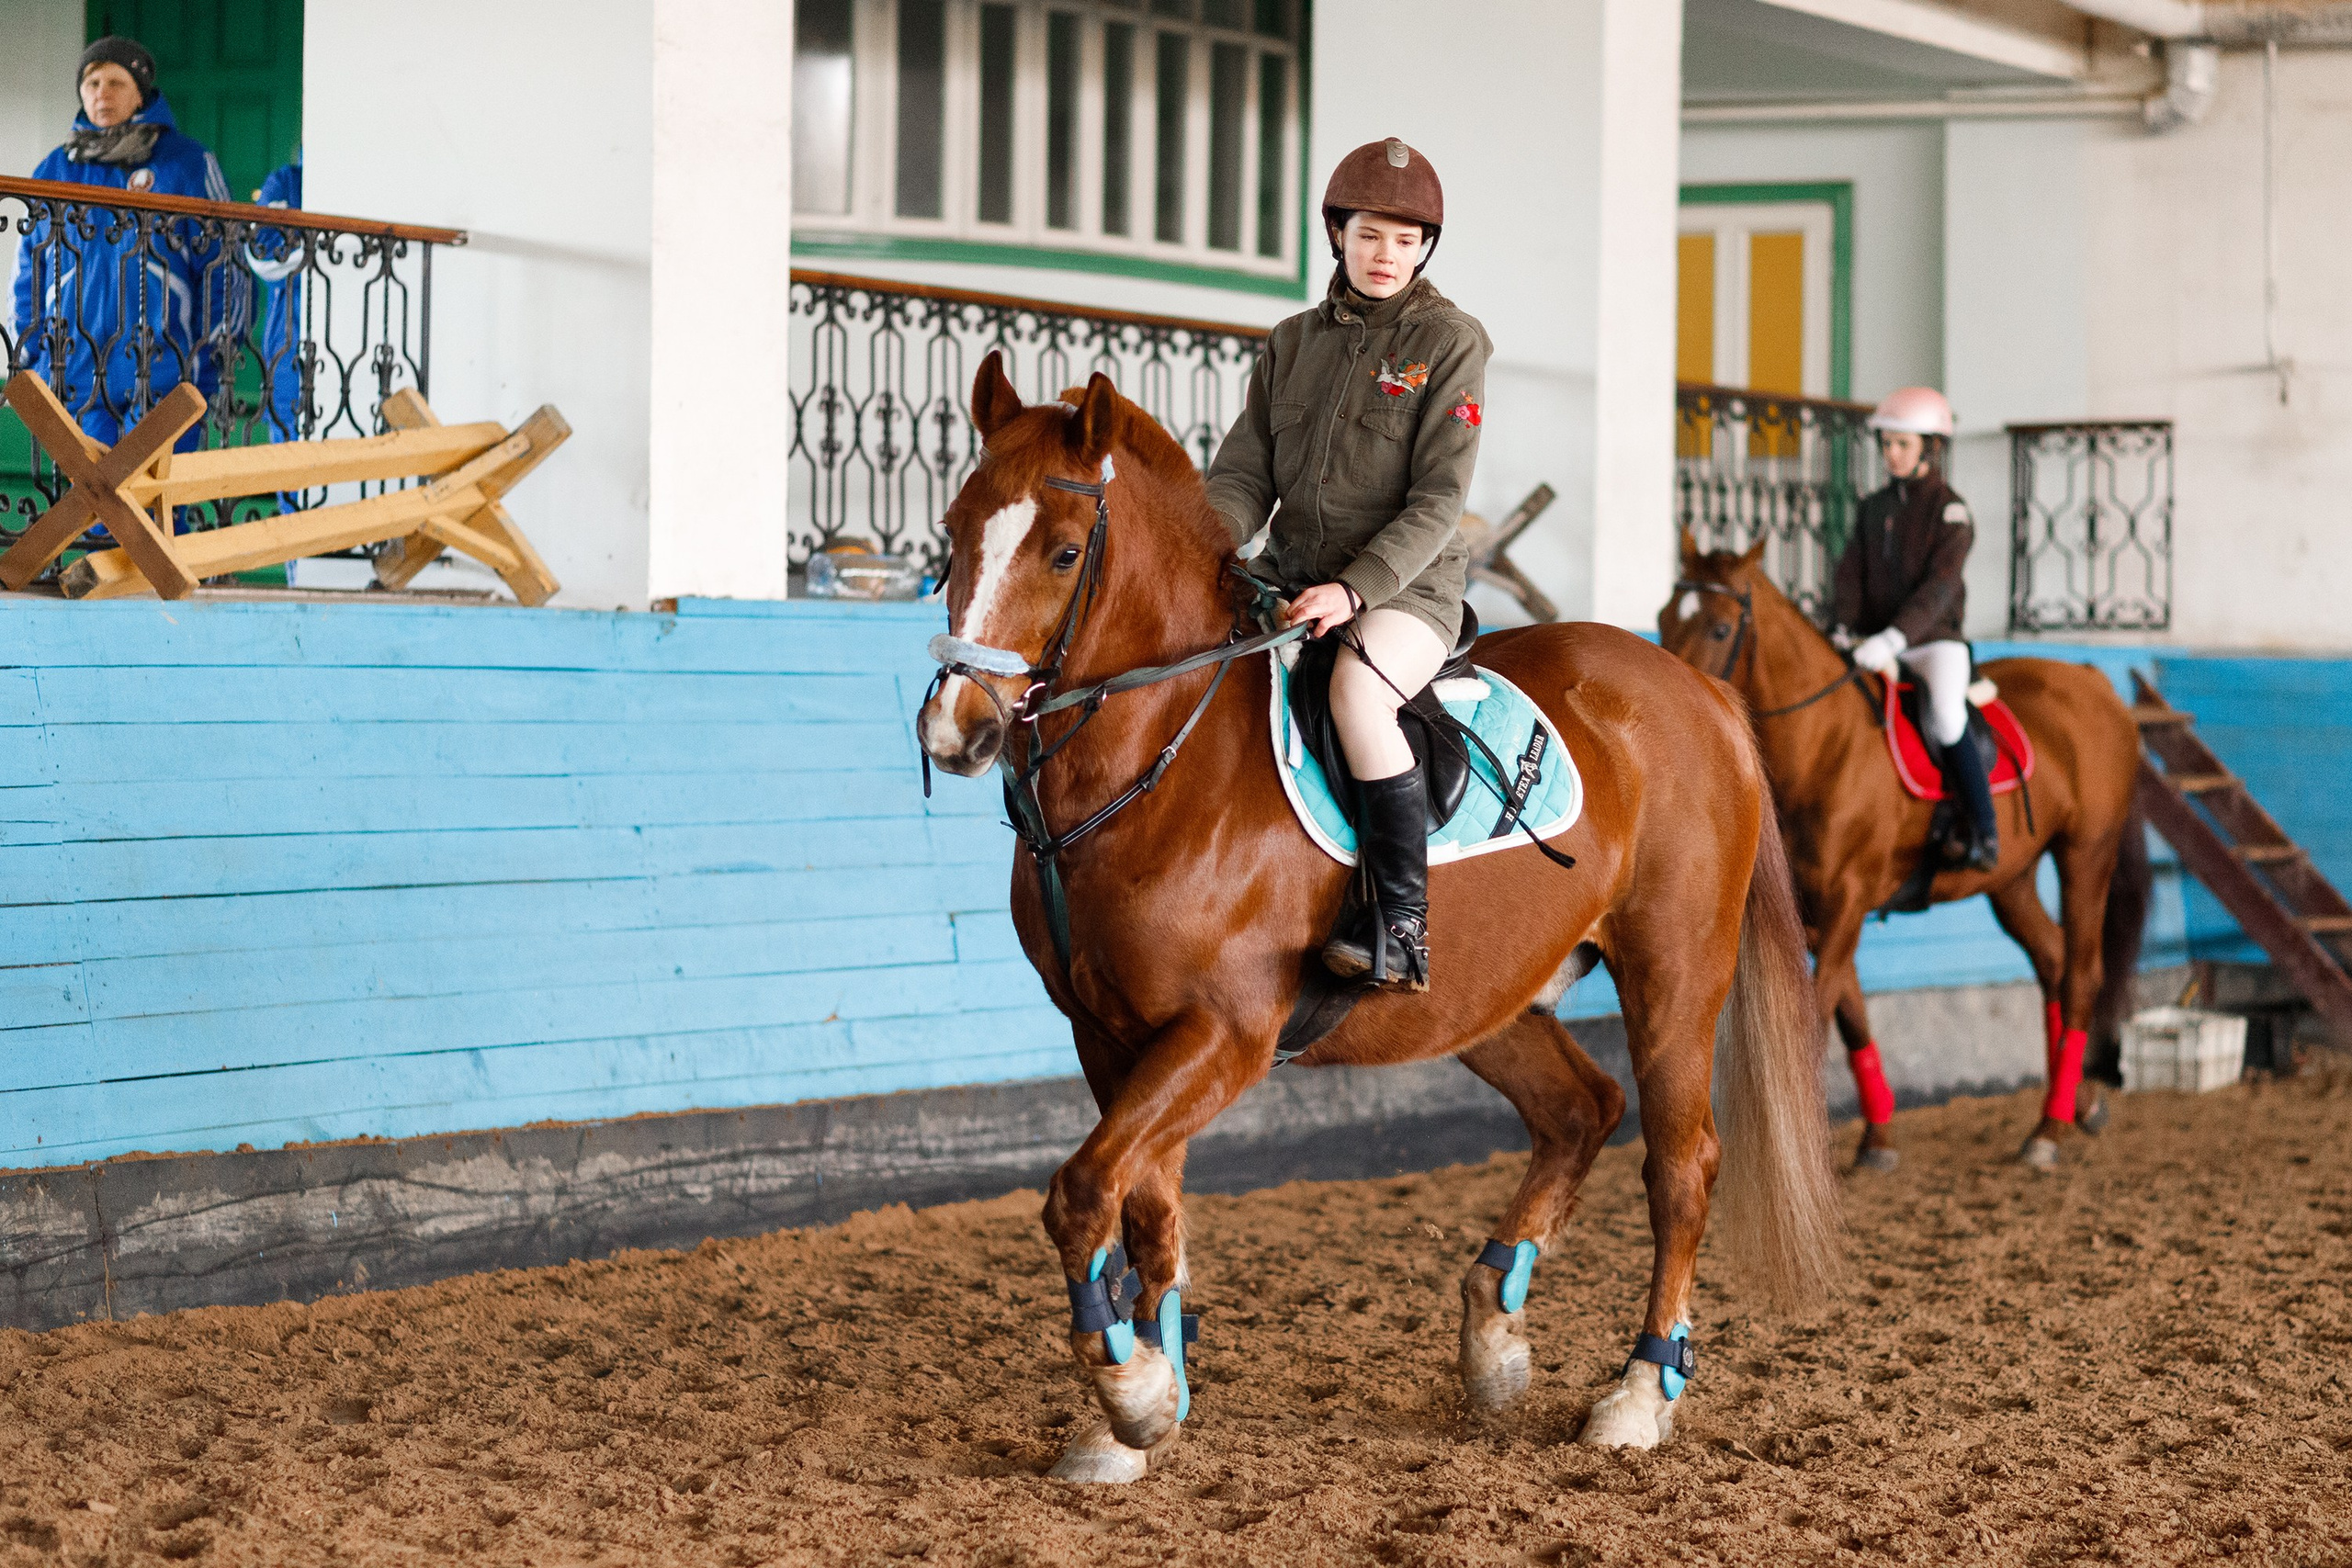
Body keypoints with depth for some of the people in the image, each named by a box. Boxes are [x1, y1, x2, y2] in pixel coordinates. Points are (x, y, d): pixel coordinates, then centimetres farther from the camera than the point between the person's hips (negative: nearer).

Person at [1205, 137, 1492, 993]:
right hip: (1291, 578, 6)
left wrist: (1355, 589, -24)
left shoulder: (1449, 343, -3)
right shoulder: (1294, 343, 13)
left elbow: (1437, 503, -10)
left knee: (1356, 690, -37)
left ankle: (1401, 923, -29)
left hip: (1406, 586, -6)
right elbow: (1246, 475, 8)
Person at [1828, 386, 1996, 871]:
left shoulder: (1950, 511, -7)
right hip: (1877, 645, 6)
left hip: (1933, 642, -6)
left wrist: (1895, 637, -30)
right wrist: (1843, 631, -11)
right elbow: (1851, 574, 7)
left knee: (1947, 721, -30)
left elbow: (1938, 588, -18)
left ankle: (1986, 837, -23)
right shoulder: (1874, 507, 11)